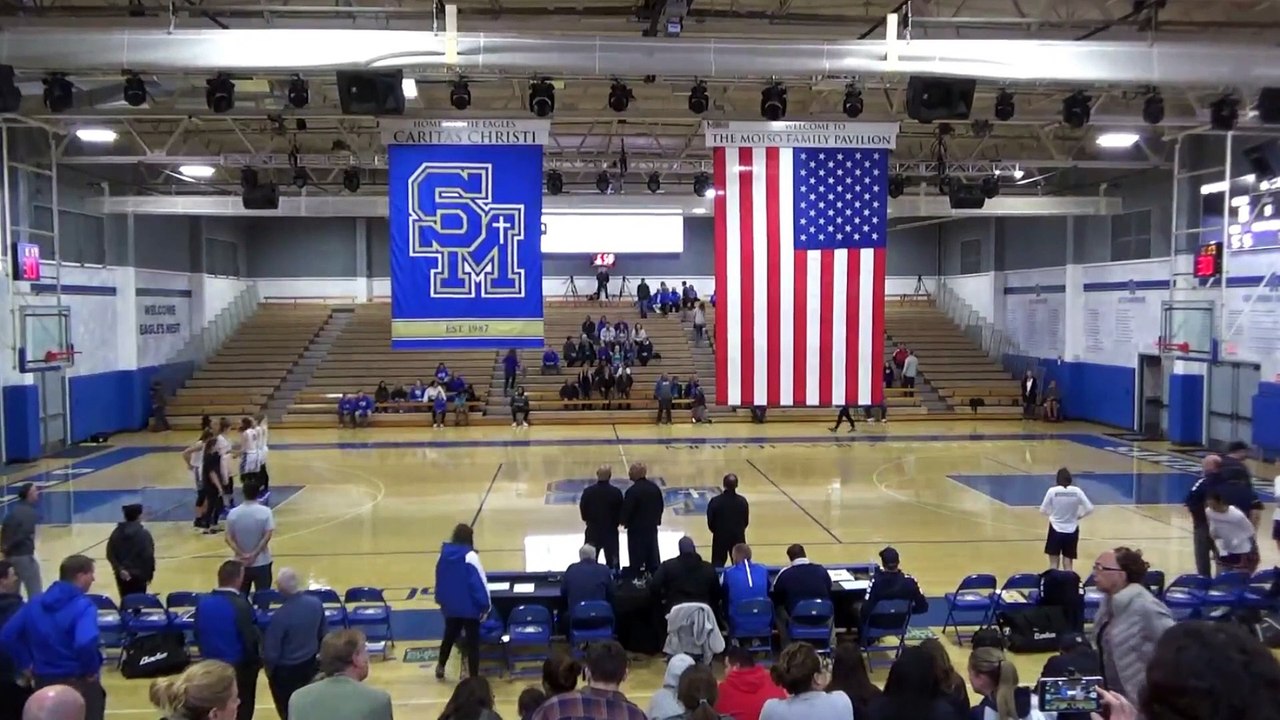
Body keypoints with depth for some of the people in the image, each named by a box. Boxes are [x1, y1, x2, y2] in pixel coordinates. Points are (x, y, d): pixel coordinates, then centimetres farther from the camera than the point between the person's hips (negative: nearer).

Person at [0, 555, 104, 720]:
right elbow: (86, 643, -36)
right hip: (79, 683, -6)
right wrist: (92, 670, -19)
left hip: (43, 681, 6)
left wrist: (27, 663, 10)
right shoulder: (83, 606, -19)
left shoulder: (35, 603, 3)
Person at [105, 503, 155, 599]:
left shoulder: (117, 532, 2)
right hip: (138, 575, -4)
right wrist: (150, 574, -3)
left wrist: (119, 569, -4)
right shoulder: (144, 534, -12)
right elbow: (148, 556, -13)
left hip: (122, 575, 4)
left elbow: (110, 555, -2)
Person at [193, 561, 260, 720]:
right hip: (239, 666, -6)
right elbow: (250, 639, -20)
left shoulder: (202, 601, -6)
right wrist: (256, 661, -3)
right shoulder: (240, 605, -25)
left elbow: (197, 634, 5)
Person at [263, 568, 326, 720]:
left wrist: (269, 670, 0)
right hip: (310, 665, 5)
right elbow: (323, 634, 2)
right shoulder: (316, 603, -13)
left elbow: (271, 652, -20)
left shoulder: (280, 615, -30)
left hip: (285, 671, -5)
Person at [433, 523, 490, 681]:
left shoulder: (444, 554, 0)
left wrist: (440, 600, 22)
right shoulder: (470, 556, -18)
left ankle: (440, 667, 40)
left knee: (449, 635, 24)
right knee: (472, 641, 3)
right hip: (469, 607, -6)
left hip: (450, 606, 6)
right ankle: (473, 678, 5)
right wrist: (485, 605, -10)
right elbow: (480, 582, -17)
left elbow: (439, 580, 10)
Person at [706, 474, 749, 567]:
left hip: (720, 537, -1)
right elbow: (746, 522, 0)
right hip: (738, 537, 1)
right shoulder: (742, 501, -10)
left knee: (717, 566, 10)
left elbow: (710, 522, -8)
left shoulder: (715, 501, -16)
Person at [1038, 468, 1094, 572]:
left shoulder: (1052, 491, -11)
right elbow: (1089, 509, -9)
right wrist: (1079, 516, 8)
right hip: (1071, 531, 1)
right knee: (1068, 565, 11)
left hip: (1056, 530, -1)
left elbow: (1042, 511, -7)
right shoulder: (1077, 491, -8)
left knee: (1054, 564, 9)